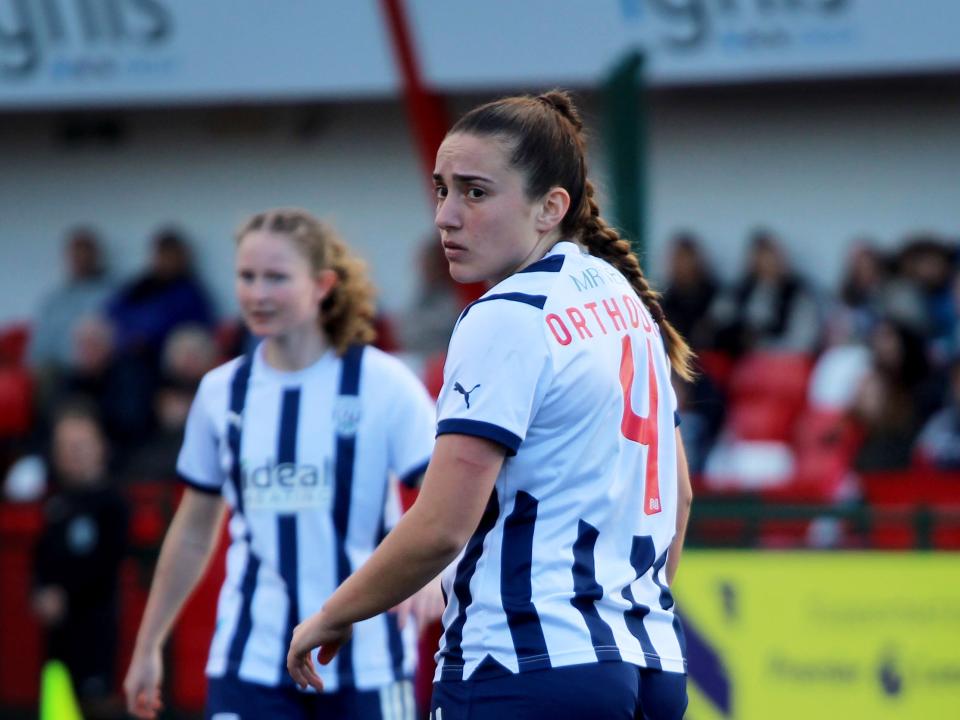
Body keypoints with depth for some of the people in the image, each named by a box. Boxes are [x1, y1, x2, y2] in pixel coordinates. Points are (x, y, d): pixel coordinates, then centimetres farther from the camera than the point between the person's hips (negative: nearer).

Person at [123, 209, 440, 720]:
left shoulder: (382, 383, -5)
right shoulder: (222, 392, 6)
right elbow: (193, 532, 16)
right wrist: (147, 646, 19)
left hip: (366, 660, -2)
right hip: (250, 665, 2)